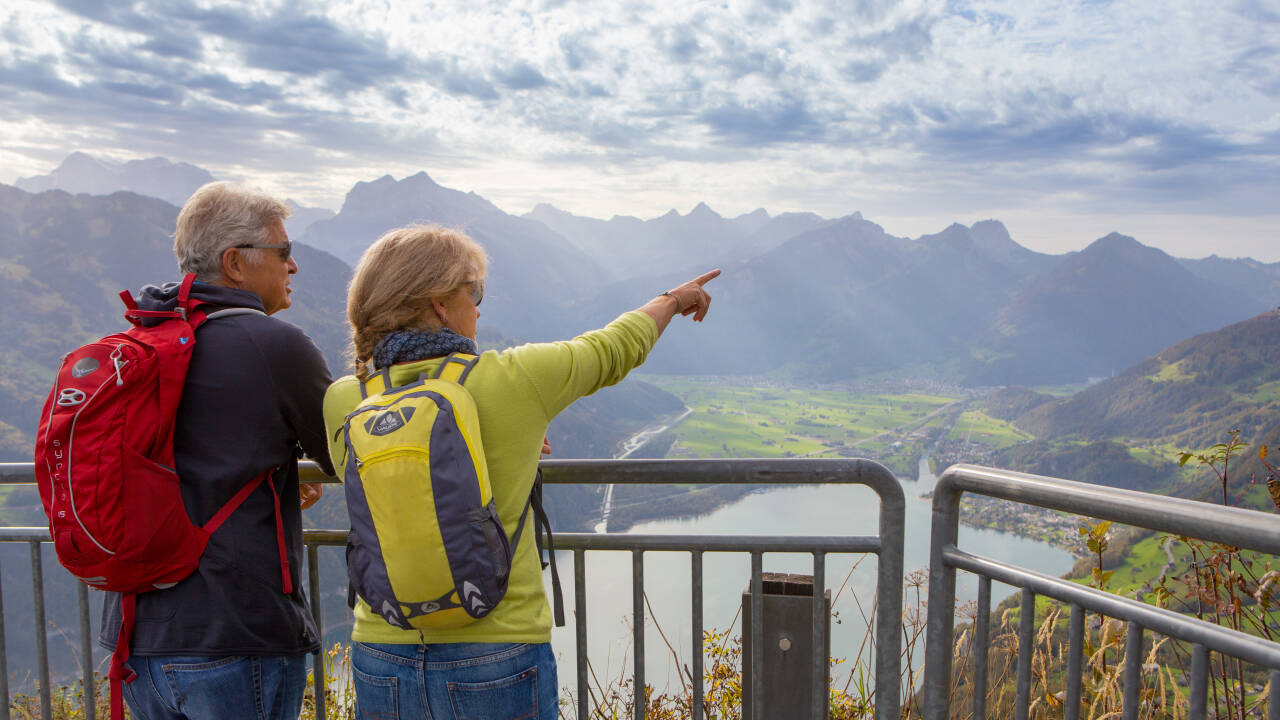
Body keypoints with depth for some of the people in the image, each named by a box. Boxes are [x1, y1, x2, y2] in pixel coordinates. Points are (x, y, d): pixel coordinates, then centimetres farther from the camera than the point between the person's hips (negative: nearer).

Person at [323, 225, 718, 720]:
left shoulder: (342, 403, -6)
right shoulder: (510, 380, -14)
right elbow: (614, 350, 4)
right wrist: (672, 299, 24)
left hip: (382, 662, 4)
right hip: (496, 659, -3)